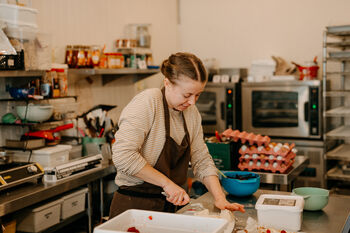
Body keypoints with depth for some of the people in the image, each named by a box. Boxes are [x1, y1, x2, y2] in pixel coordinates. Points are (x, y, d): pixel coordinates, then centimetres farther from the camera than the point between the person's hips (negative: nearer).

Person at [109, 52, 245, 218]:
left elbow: (201, 160, 8)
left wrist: (219, 198, -4)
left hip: (169, 206, 7)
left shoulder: (191, 112, 5)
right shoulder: (147, 103, -18)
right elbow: (123, 155, -26)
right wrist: (167, 183, -22)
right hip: (134, 206, -6)